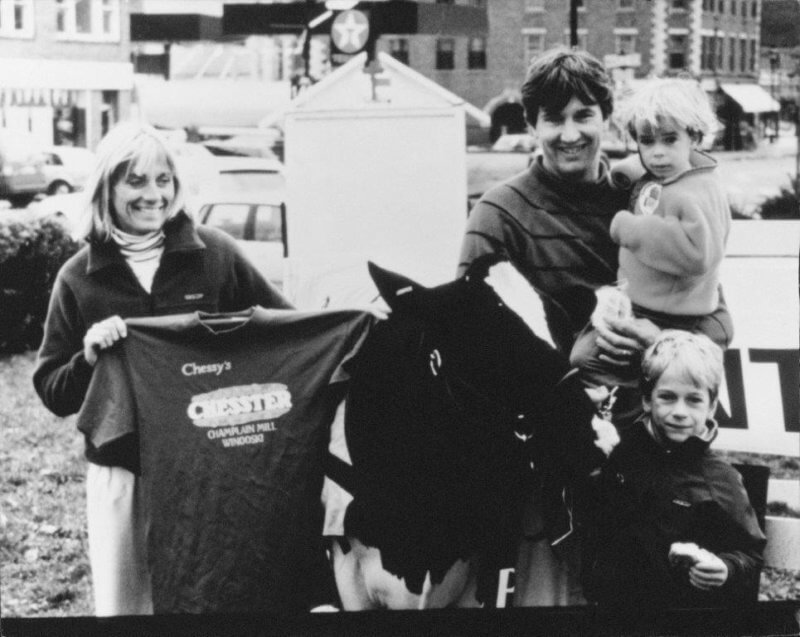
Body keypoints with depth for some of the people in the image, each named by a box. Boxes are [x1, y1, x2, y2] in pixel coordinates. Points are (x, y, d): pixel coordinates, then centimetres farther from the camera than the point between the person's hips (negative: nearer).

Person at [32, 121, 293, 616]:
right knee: (124, 604, 7)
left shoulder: (214, 254, -2)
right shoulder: (79, 278, 0)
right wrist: (89, 357, -17)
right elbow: (53, 393, 2)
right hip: (122, 473, 0)